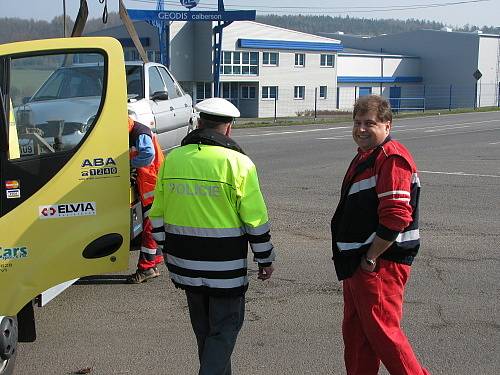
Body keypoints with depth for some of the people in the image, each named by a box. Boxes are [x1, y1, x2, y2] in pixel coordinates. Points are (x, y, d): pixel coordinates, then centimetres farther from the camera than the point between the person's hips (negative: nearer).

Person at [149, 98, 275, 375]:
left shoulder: (171, 159, 2)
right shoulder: (237, 163, -13)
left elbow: (158, 214, 9)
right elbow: (256, 220, -10)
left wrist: (167, 250, 22)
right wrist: (265, 260, 1)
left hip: (185, 263, 5)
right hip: (225, 268, -5)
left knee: (204, 327, 20)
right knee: (224, 328, 7)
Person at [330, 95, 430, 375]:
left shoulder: (392, 157, -17)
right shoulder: (364, 157, 17)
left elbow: (396, 216, -25)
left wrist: (371, 258, -18)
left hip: (381, 263, -10)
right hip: (358, 261, 10)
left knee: (382, 331, -6)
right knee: (355, 331, 17)